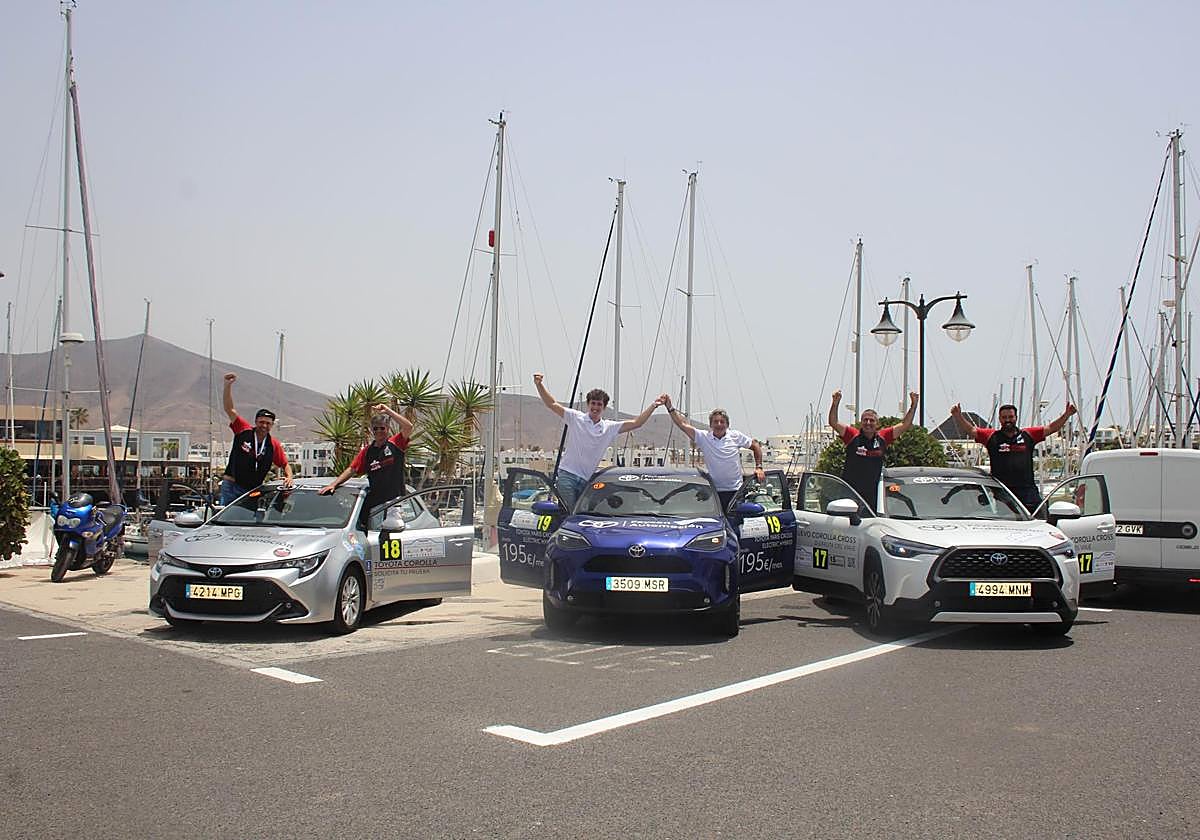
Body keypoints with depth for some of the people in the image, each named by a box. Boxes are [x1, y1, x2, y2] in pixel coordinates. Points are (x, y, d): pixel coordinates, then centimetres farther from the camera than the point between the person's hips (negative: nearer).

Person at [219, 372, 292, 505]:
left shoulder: (274, 445, 3)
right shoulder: (244, 431, -2)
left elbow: (285, 464, 12)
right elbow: (229, 409, -6)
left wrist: (289, 477, -10)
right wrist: (228, 386, -16)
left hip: (253, 490, 2)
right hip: (231, 486, -2)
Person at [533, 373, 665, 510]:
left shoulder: (610, 428, 9)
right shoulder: (575, 418, 1)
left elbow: (636, 423, 5)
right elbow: (552, 404, -4)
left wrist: (653, 406, -3)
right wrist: (539, 385, -17)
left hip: (587, 480, 4)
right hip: (567, 474, -4)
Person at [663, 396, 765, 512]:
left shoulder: (735, 436, 0)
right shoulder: (703, 437, -2)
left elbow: (755, 446, 12)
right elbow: (683, 425, -7)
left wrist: (759, 467, 5)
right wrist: (670, 408, -15)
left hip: (736, 490, 0)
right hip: (715, 491, 0)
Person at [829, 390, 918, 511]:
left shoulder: (883, 438, 5)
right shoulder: (853, 436, -3)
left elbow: (905, 425, 7)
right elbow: (833, 423, -12)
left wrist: (913, 405, 0)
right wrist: (835, 403, -25)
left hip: (872, 493, 3)